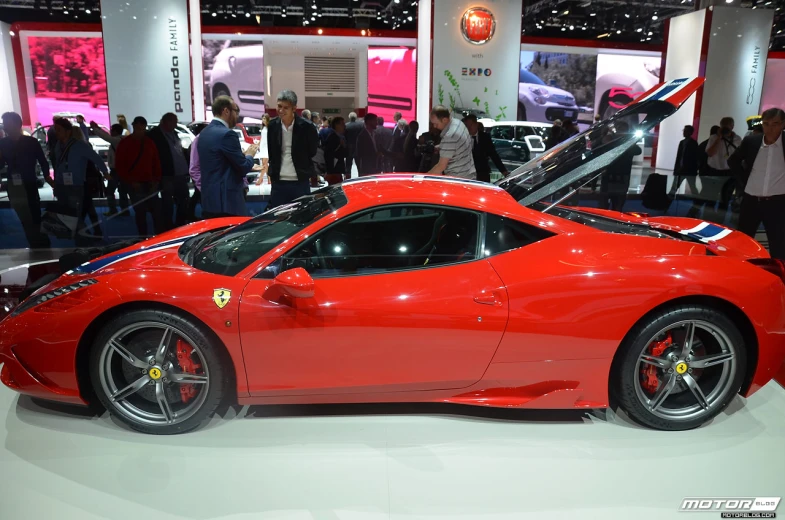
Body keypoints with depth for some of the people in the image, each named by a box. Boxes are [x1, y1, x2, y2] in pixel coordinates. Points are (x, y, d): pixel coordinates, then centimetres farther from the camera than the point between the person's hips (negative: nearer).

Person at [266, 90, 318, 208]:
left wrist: (304, 170, 7)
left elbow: (312, 152, 4)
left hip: (300, 182, -3)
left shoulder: (306, 126, -8)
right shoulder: (273, 125, 3)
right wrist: (273, 173, 11)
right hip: (278, 182, 3)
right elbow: (270, 152, 14)